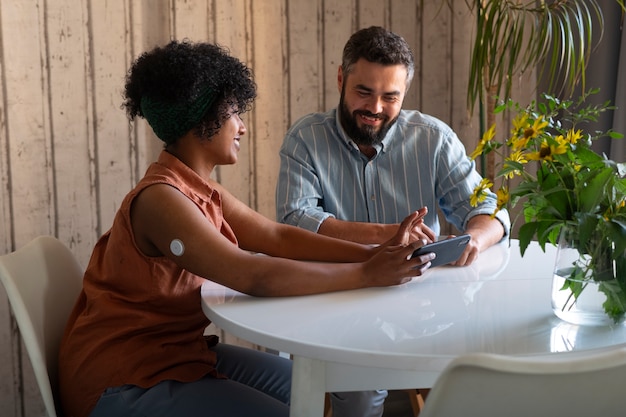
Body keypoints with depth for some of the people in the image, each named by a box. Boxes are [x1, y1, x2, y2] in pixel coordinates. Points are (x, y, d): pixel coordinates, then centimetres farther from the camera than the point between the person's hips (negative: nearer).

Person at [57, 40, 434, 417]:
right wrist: (366, 275, -28)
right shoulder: (160, 200, -26)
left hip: (177, 353, 9)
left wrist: (373, 254, -13)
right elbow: (257, 277, -34)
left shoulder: (201, 190, 4)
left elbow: (277, 237, -2)